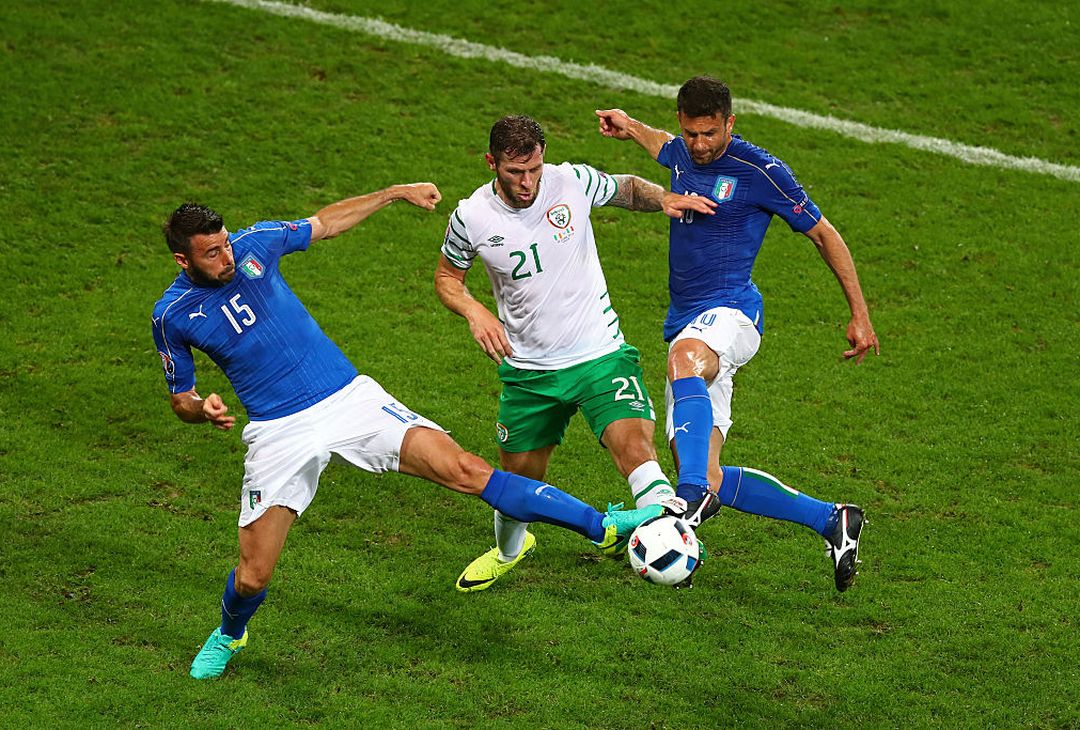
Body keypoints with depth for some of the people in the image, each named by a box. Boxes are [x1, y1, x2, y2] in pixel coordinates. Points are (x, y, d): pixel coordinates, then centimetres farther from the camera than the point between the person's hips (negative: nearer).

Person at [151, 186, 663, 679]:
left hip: (350, 397, 1)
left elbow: (324, 223, 17)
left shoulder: (254, 244, -2)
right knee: (252, 577, -5)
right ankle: (229, 635, 32)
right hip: (280, 432, -1)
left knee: (464, 470, -13)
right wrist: (204, 410, -17)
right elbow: (180, 398, 6)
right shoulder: (173, 315, -6)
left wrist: (396, 193, 19)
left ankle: (601, 527, -13)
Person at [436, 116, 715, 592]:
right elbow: (447, 276, 7)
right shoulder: (471, 218, -10)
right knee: (519, 476, 15)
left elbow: (627, 189, 11)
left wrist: (663, 198, -10)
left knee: (634, 448, -26)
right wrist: (474, 312, -13)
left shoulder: (573, 182, -10)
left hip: (600, 353, -1)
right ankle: (509, 548, 45)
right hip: (528, 369, 2)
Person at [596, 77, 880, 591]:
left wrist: (860, 315, 2)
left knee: (684, 357, -44)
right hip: (689, 328, 7)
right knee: (708, 480, -3)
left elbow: (824, 235, 2)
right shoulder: (683, 154, 13)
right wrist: (630, 128, 37)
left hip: (731, 313, -7)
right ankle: (831, 521, 10)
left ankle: (693, 492, -58)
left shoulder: (760, 172, -6)